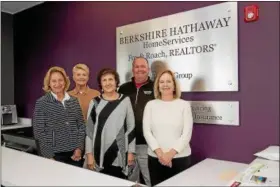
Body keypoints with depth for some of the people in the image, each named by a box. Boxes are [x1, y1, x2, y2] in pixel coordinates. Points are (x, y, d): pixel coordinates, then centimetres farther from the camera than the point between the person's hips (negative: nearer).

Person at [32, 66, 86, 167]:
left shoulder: (74, 101, 6)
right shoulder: (42, 103, -4)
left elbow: (81, 126, 7)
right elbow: (39, 131, -7)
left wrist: (79, 148, -2)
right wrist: (49, 156, -10)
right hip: (54, 154, -3)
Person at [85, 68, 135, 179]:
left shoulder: (125, 100, 1)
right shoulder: (95, 102, 1)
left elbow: (131, 127, 3)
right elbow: (89, 129, 3)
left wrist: (131, 151, 1)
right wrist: (89, 153, 0)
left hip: (120, 153, 0)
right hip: (100, 153, 0)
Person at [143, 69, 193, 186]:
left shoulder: (184, 104, 0)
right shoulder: (150, 105, 4)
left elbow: (187, 133, -6)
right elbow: (146, 131, -1)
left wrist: (171, 153, -13)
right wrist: (159, 152, -11)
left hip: (180, 157, -1)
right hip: (155, 157, 2)